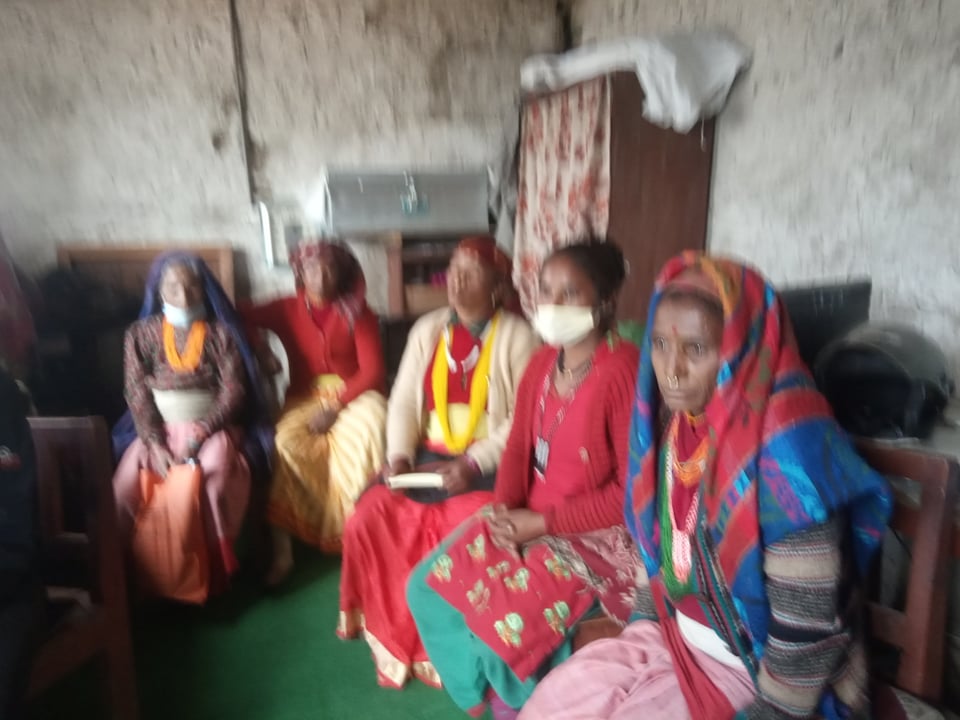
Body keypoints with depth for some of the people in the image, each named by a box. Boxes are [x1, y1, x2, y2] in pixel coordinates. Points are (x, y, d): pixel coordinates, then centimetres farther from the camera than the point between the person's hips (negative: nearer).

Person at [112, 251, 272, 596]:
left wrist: (199, 434, -17)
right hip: (158, 428, 2)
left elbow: (233, 391, -6)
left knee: (219, 474, -31)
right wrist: (155, 443, -13)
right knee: (125, 484, -23)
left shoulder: (221, 333, 1)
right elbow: (137, 394, 0)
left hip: (212, 428, -2)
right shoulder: (140, 334, 5)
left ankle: (215, 566, -12)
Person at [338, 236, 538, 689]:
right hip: (428, 457, 5)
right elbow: (403, 400, 6)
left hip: (487, 465, -4)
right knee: (371, 520, -12)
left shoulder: (516, 336, -4)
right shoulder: (427, 329, 10)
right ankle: (395, 639, 15)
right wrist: (399, 455, -10)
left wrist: (474, 465, -20)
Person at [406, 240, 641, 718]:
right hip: (526, 519, 7)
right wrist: (504, 508, -11)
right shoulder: (541, 363, 3)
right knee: (429, 587, -3)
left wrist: (543, 522, -18)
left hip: (597, 534, -7)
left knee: (507, 615, -22)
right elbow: (518, 445, 7)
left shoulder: (624, 372, -20)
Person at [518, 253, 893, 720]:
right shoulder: (674, 423, -6)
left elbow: (807, 626, -23)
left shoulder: (786, 450, -29)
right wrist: (641, 629, 8)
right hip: (675, 638, 6)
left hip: (758, 670, -6)